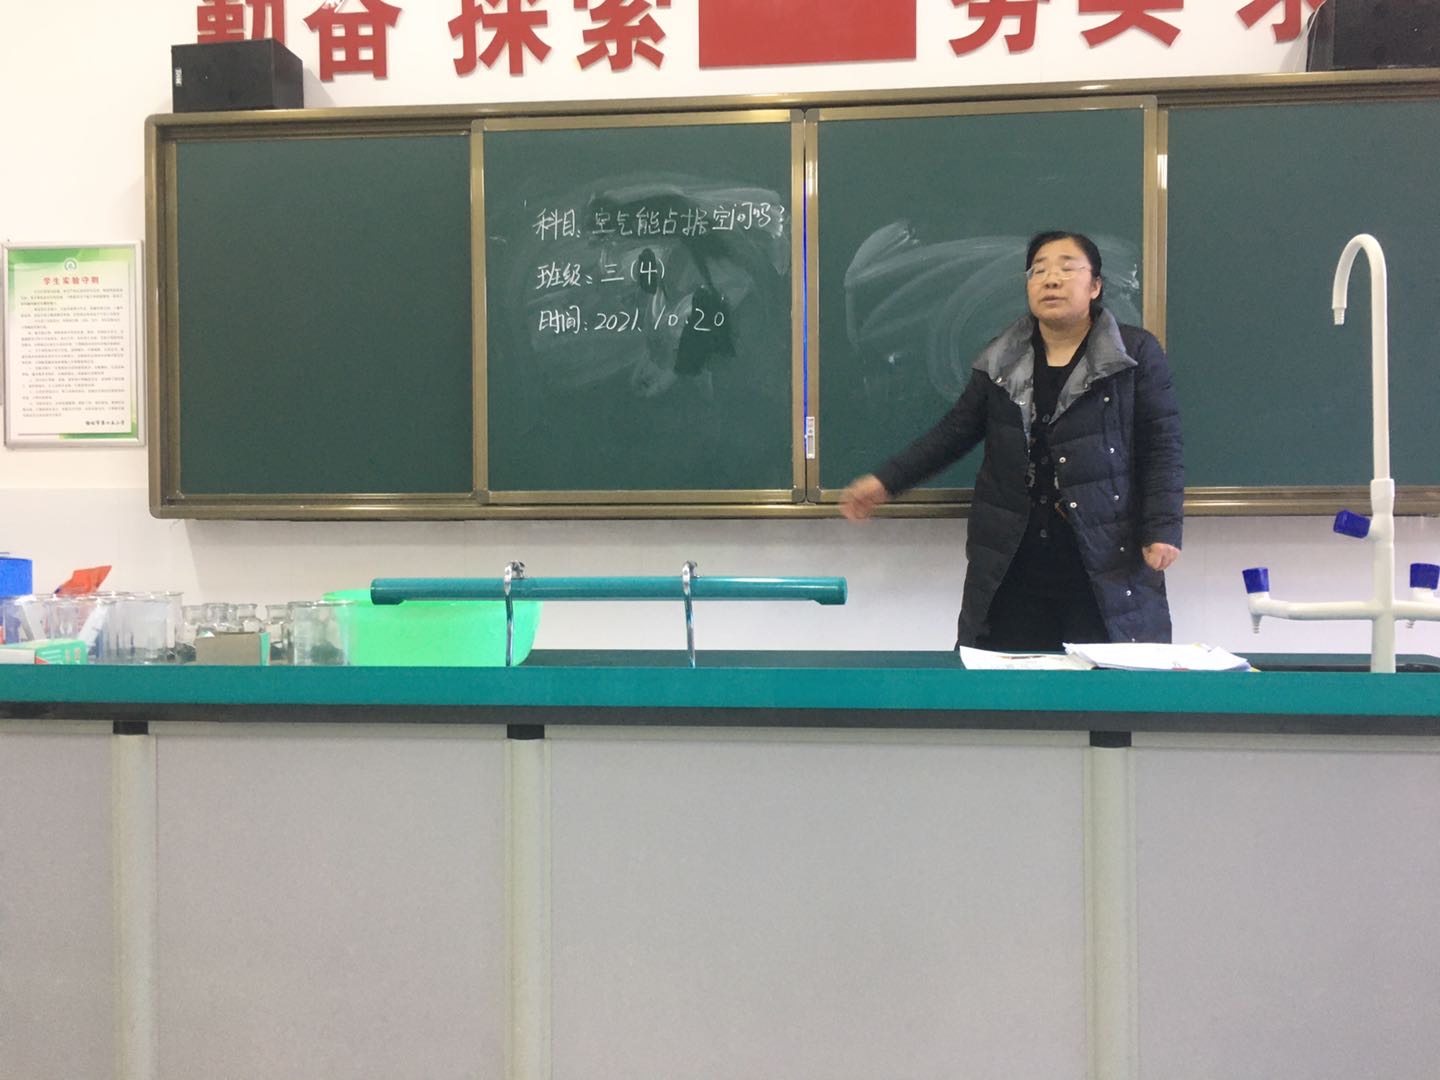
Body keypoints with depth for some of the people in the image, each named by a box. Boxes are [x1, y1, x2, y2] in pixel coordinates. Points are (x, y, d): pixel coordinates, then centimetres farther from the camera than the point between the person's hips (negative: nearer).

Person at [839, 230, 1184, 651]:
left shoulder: (1137, 353, 0)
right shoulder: (1001, 359, 9)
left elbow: (1161, 449, -3)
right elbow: (955, 432, 13)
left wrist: (1162, 530, -13)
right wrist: (886, 481, 8)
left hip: (1106, 563, -2)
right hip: (1010, 566, 3)